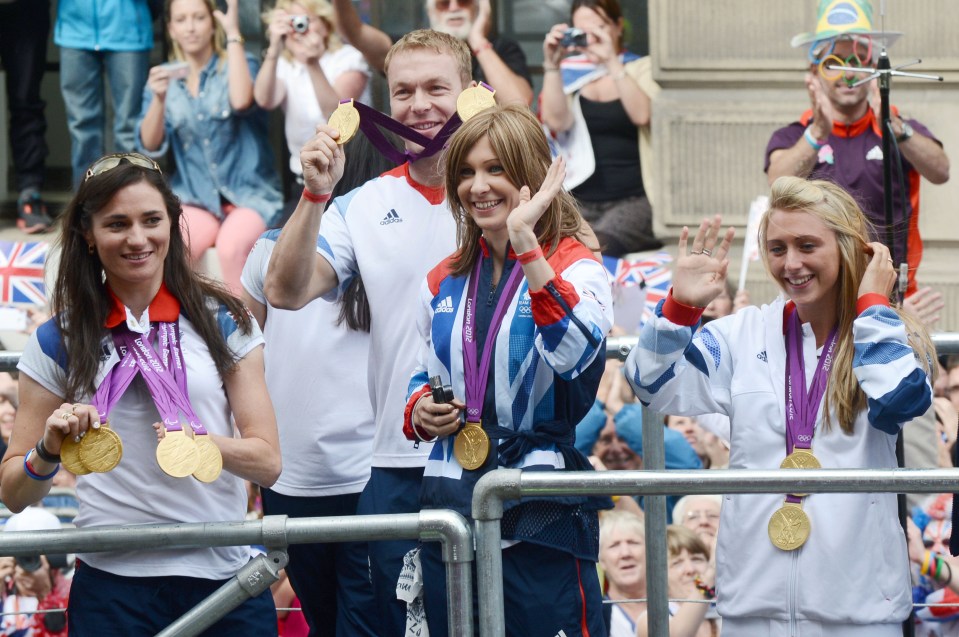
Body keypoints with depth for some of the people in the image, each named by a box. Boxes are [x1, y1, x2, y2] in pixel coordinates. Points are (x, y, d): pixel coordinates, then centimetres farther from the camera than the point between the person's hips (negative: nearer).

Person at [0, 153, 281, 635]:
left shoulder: (224, 322, 4)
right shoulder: (58, 342, 4)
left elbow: (268, 463, -1)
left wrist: (204, 444, -21)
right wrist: (48, 451, -17)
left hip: (224, 574, 1)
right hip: (112, 587, 0)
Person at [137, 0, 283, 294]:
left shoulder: (238, 64, 2)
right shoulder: (165, 79, 9)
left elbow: (241, 101, -22)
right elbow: (150, 146, -2)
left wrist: (233, 33, -16)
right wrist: (158, 99, -20)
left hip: (249, 195, -2)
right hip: (194, 200, 2)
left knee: (231, 247, -35)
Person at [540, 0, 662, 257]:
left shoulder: (642, 69, 9)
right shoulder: (568, 73, 13)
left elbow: (642, 115, -11)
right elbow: (556, 121, -4)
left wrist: (611, 61, -17)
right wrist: (551, 64, -11)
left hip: (633, 200, -2)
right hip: (579, 201, 2)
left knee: (597, 244, -34)